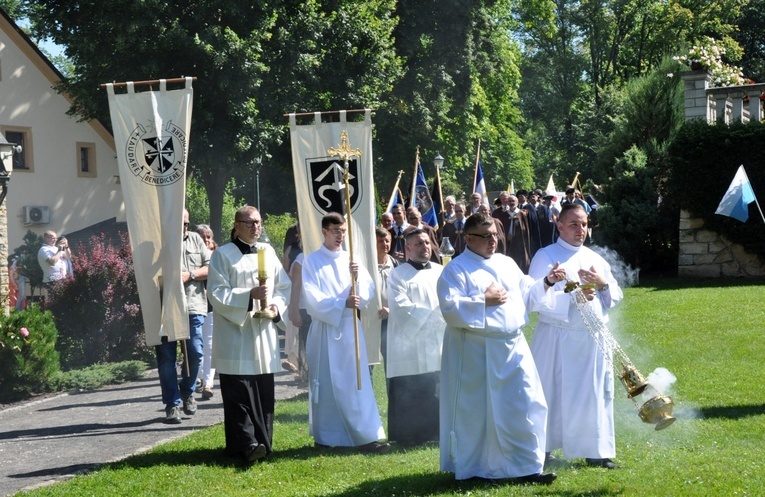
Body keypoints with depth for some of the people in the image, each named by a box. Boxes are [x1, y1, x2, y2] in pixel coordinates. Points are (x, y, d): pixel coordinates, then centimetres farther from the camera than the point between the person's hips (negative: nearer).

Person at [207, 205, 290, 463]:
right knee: (239, 394, -8)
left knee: (264, 392, 6)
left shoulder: (268, 251, 12)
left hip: (263, 334, 5)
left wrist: (276, 306, -5)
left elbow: (284, 286, 14)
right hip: (235, 337, -5)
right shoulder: (223, 255, -2)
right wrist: (250, 295, -20)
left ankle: (263, 443, 12)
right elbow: (217, 293, -10)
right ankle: (247, 445, -11)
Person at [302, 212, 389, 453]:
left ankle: (367, 436, -5)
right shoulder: (312, 261, -1)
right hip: (325, 330, -3)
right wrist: (342, 303, -21)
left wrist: (358, 278, -16)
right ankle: (325, 437, 11)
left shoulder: (351, 260, 11)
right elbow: (313, 298, -10)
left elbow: (368, 292, 3)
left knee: (357, 383, -2)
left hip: (350, 328, 3)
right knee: (326, 384, 2)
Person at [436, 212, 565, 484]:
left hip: (512, 346, 5)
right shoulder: (456, 270, -5)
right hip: (477, 352, -5)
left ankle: (526, 467, 5)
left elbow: (526, 295, 15)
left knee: (524, 406, 1)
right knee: (477, 411, 3)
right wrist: (483, 301, -17)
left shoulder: (507, 263, 14)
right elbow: (450, 308, -16)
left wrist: (546, 283, -1)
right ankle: (472, 466, 18)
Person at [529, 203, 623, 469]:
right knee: (553, 394, 0)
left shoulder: (596, 259, 15)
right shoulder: (545, 257, -1)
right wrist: (572, 296, -20)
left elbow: (616, 297, 16)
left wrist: (603, 284, -4)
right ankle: (542, 450, 11)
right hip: (557, 338, -5)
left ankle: (596, 450, 12)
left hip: (593, 338, 5)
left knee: (596, 393, 4)